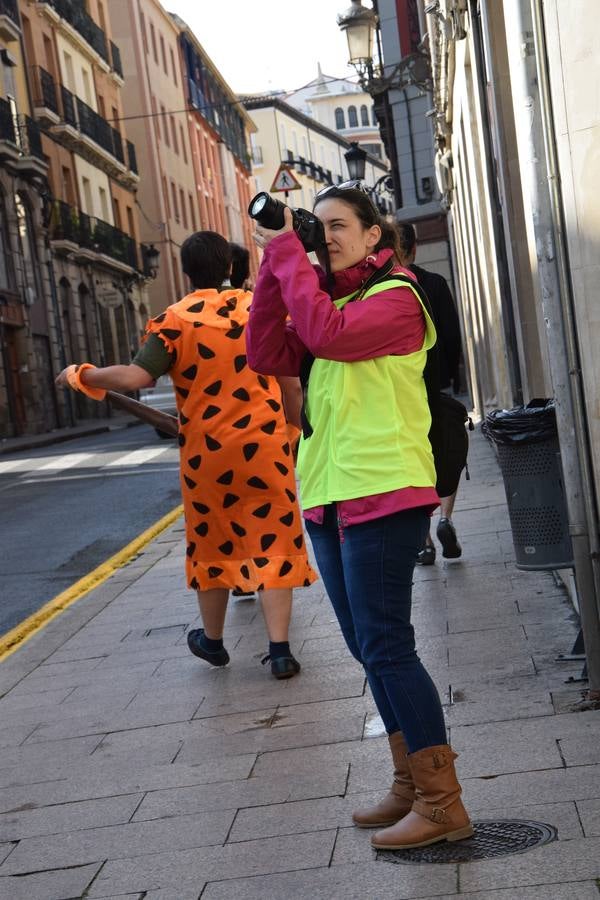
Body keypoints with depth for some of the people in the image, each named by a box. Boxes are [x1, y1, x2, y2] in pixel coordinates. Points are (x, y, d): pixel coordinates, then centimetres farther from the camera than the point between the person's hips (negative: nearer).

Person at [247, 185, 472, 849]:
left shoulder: (395, 297, -6)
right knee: (369, 646, 13)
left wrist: (286, 251, -16)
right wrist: (274, 264, -4)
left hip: (383, 493, -9)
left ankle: (441, 805, 0)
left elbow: (328, 334, -25)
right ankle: (411, 786, 25)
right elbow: (270, 357, 2)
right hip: (328, 494, 9)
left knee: (385, 645, -9)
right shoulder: (324, 298, 18)